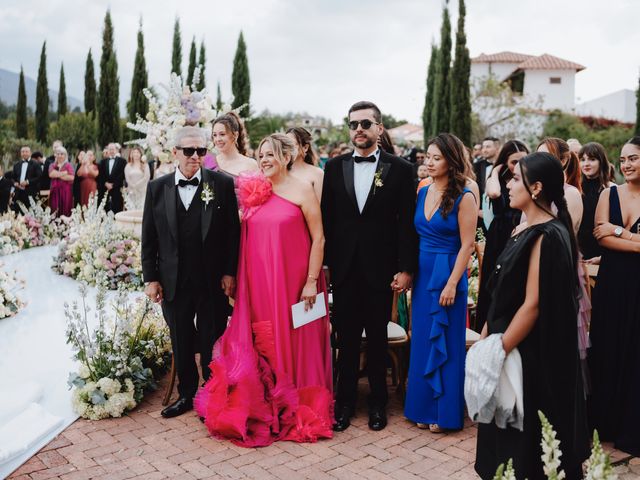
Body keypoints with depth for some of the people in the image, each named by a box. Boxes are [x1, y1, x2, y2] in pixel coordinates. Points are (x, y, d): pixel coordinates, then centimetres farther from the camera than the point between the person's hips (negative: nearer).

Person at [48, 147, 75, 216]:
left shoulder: (69, 165, 4)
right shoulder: (52, 165, 14)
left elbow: (71, 177, -12)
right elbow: (51, 174, -6)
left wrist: (58, 175, -5)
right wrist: (64, 173, -8)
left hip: (66, 190, -3)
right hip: (55, 190, 3)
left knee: (65, 210, -5)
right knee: (54, 210, -2)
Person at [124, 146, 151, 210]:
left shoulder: (144, 165, 1)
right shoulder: (128, 166, 8)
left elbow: (147, 177, -8)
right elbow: (127, 178, 3)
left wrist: (137, 185, -9)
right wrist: (133, 186, -8)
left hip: (142, 191, -2)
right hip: (132, 192, 2)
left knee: (142, 209, -7)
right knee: (131, 209, -4)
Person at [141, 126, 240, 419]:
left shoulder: (222, 184, -3)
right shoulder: (157, 188, 3)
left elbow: (233, 232, -3)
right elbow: (149, 238, 5)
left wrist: (230, 272, -7)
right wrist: (150, 278, 2)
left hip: (213, 282, -2)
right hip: (173, 282, 2)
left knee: (212, 343, 9)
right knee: (181, 344, 15)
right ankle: (186, 395, 33)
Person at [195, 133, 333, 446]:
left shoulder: (302, 190, -4)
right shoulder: (254, 192, 9)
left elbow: (318, 238, -8)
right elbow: (245, 237, 14)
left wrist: (312, 281, -12)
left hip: (292, 281, -4)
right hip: (258, 281, 4)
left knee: (293, 343, 6)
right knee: (262, 346, 10)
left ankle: (298, 410, 23)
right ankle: (263, 408, 25)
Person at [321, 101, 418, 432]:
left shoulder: (400, 169, -1)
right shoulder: (334, 167, 5)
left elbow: (407, 223, -4)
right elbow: (326, 218, 5)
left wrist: (405, 268, -8)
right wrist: (323, 262, 1)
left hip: (381, 269, -1)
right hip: (344, 268, 2)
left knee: (378, 338, 11)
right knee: (346, 338, 10)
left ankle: (378, 401, 27)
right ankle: (345, 401, 24)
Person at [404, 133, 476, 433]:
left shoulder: (464, 197, -10)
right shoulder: (422, 192, 8)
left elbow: (467, 245, -12)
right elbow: (416, 236, 10)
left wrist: (452, 284, -16)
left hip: (447, 275, -6)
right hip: (422, 274, 6)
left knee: (445, 344, 5)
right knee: (422, 341, 12)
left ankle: (445, 411, 20)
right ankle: (423, 407, 27)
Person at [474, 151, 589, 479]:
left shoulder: (547, 236, -20)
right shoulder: (524, 230, 8)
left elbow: (533, 304, -24)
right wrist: (485, 338, 12)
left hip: (531, 356, -9)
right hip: (511, 347, 9)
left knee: (524, 439, 7)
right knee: (506, 434, 20)